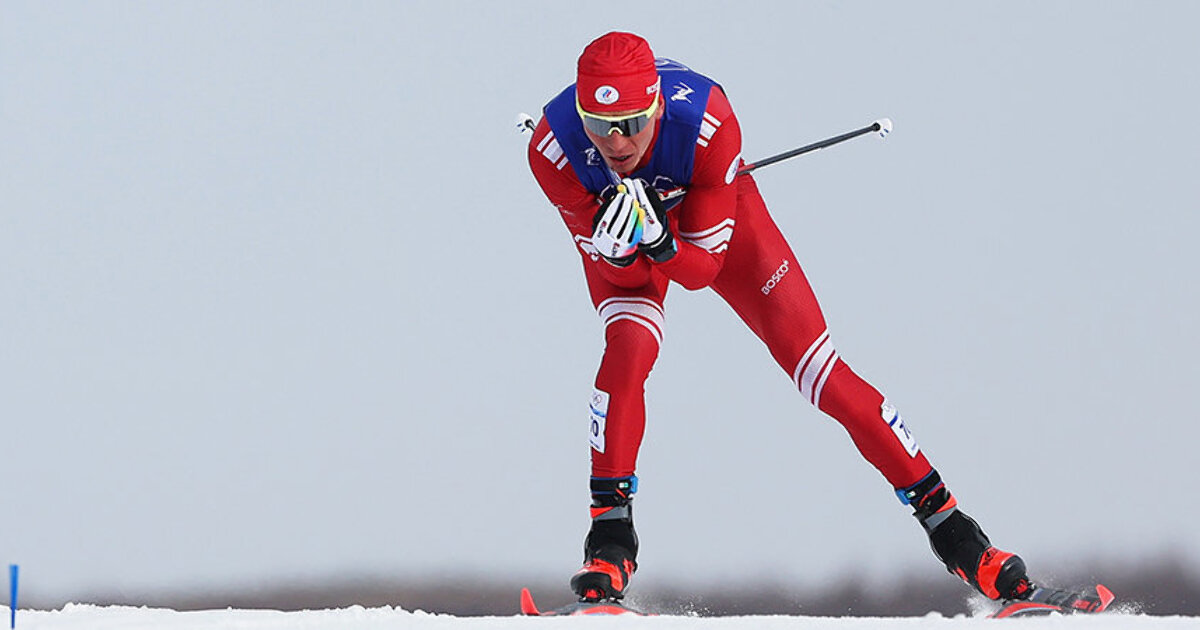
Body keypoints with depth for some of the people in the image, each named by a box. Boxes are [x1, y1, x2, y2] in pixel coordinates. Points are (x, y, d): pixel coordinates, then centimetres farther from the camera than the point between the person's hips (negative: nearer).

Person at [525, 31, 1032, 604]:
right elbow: (621, 273, -25)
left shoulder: (706, 121, -39)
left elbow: (704, 266, -29)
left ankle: (945, 522, 2)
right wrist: (617, 249, -47)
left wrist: (661, 244, -49)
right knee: (630, 348, -29)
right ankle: (610, 539, -16)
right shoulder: (552, 149, -35)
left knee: (817, 369, -6)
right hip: (614, 230, 1)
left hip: (714, 216, 0)